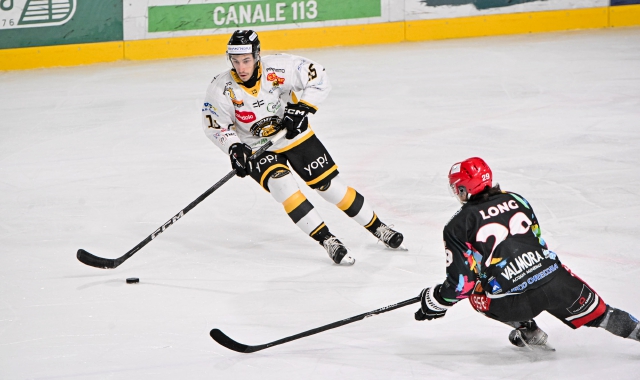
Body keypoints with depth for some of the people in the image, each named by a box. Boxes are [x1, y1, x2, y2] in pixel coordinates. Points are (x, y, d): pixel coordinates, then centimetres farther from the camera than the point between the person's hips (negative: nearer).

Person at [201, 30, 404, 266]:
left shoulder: (278, 68, -23)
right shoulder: (222, 89, -20)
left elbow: (318, 77, -13)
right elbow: (215, 125, -9)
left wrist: (301, 107, -22)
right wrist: (234, 148, -24)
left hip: (293, 135, 1)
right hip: (258, 149, -1)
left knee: (330, 185, 1)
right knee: (281, 184, -28)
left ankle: (377, 227, 21)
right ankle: (326, 240, -20)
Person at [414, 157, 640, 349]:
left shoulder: (458, 226, 1)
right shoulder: (515, 200, 16)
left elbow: (462, 281, -2)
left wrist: (436, 301, 14)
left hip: (515, 302, -4)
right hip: (555, 279, 4)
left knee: (476, 294, 25)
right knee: (597, 313, 21)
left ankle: (527, 330, 20)